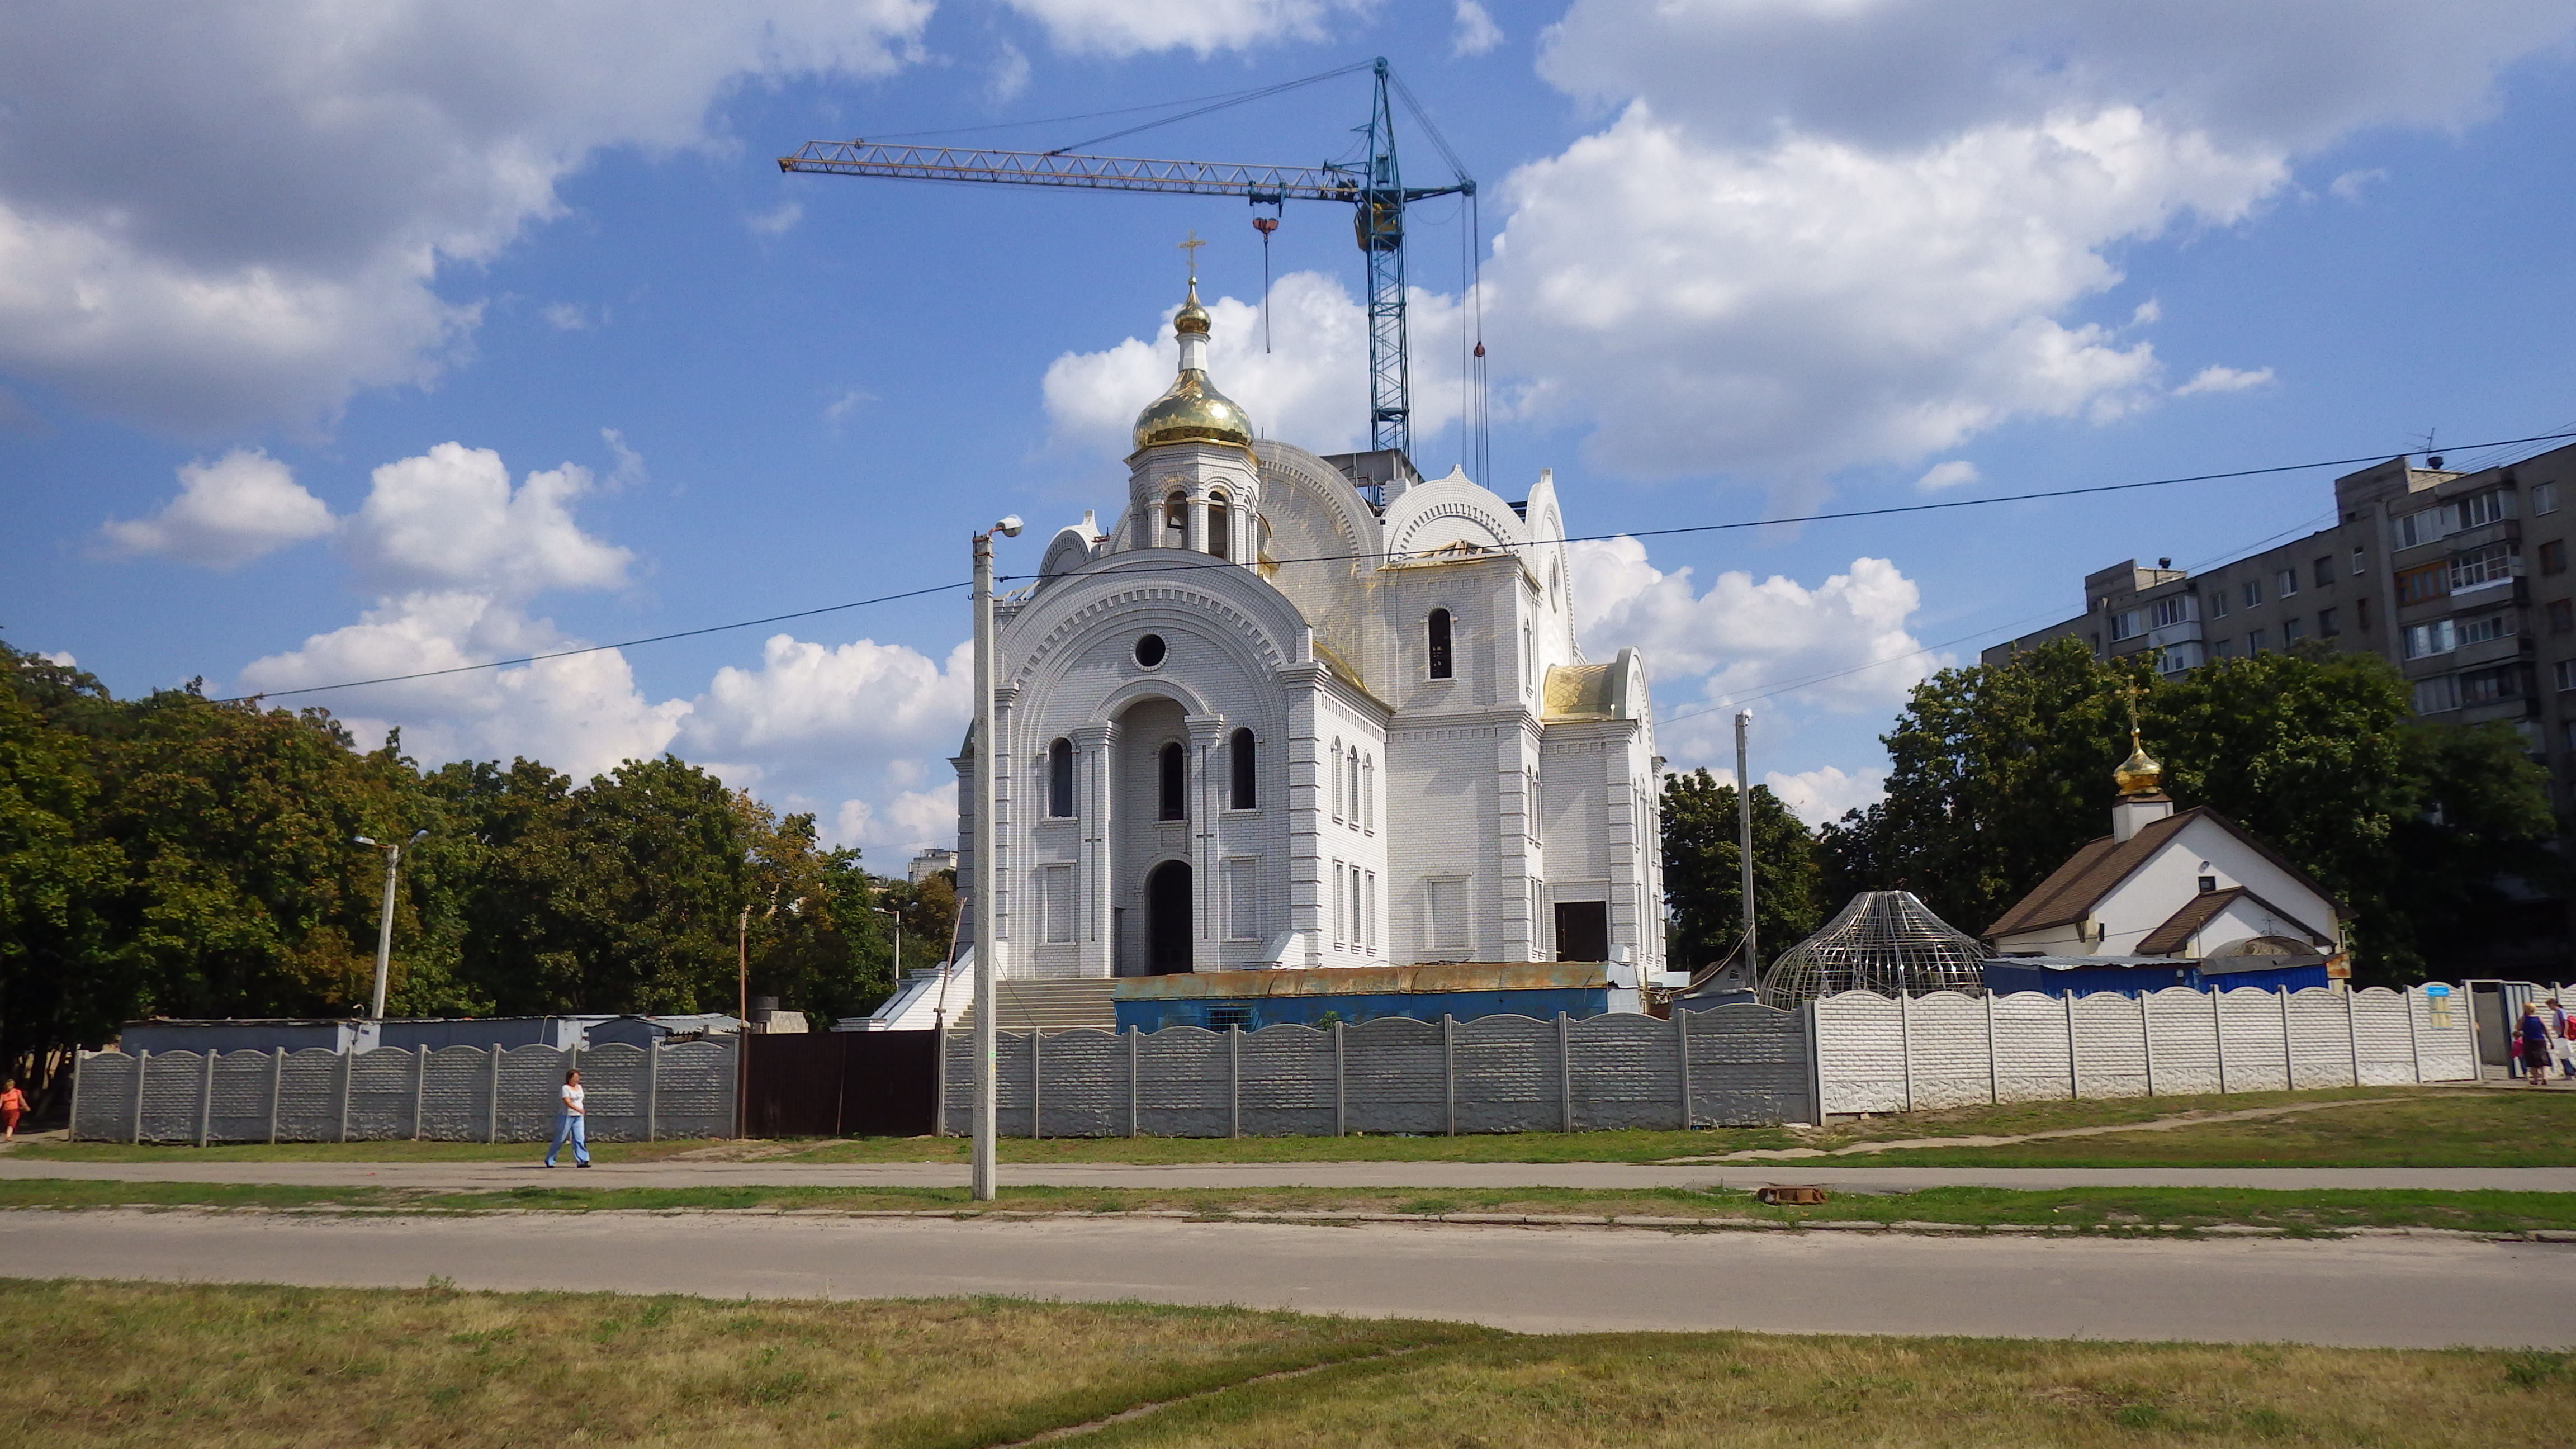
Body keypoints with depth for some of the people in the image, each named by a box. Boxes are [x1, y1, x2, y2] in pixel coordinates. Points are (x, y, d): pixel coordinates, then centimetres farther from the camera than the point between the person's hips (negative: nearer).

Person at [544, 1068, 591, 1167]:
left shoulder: (579, 1087, 13)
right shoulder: (566, 1088, -9)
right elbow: (567, 1102, -22)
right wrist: (578, 1109, -34)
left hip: (578, 1117, 6)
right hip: (567, 1116, -6)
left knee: (580, 1139, -5)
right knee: (560, 1139, 2)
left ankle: (582, 1161, -9)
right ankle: (549, 1160, 17)